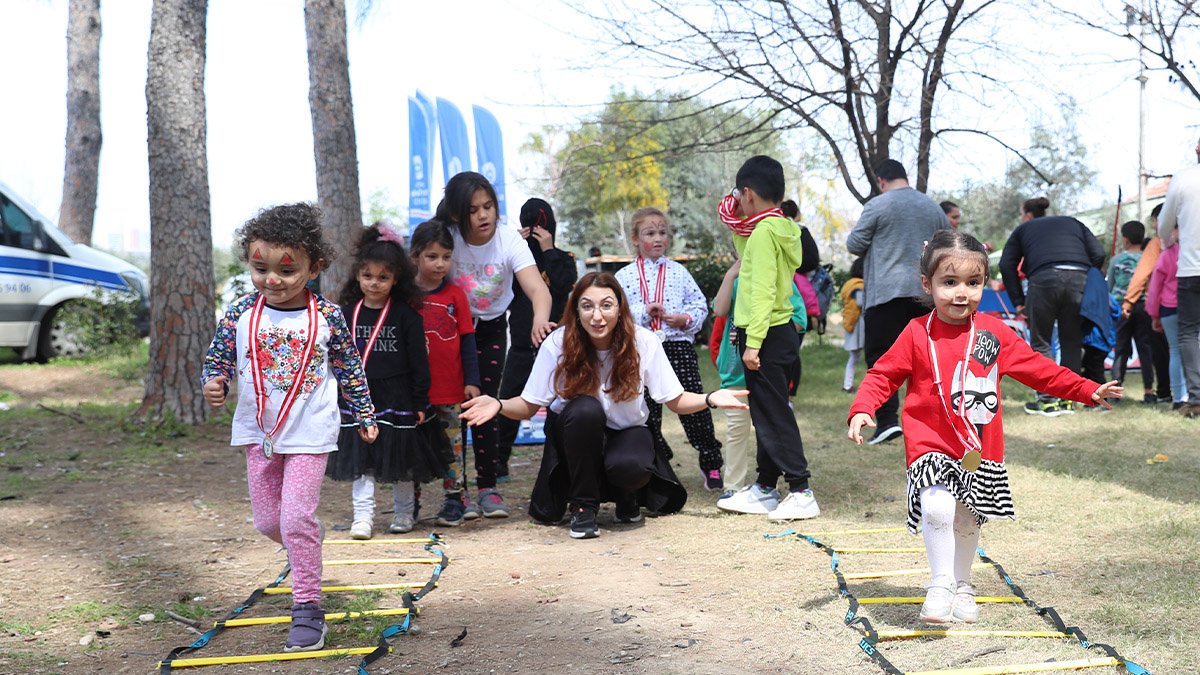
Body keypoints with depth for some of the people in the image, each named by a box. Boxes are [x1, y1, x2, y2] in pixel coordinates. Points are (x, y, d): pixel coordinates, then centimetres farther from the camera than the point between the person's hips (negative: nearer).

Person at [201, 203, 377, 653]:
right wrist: (214, 384, -19)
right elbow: (217, 357, 3)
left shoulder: (326, 317, -8)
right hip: (258, 432, 4)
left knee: (297, 518, -11)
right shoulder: (240, 314, -4)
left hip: (309, 433, -3)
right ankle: (304, 557, 45)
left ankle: (307, 607, 1)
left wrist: (365, 415, 12)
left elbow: (350, 370, 5)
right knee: (267, 520, 12)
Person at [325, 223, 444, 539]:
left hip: (398, 400, -2)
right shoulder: (348, 314, 3)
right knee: (360, 461, 3)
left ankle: (404, 513, 23)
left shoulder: (406, 314, -7)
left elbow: (419, 361, -5)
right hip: (358, 400, 3)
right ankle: (363, 516, 8)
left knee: (402, 462, 8)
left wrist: (420, 403, -7)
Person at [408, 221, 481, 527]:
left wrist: (472, 381, -1)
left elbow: (467, 340, 5)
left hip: (451, 390, 1)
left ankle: (454, 500, 18)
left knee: (452, 447, 8)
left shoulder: (455, 295, 2)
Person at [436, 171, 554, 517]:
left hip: (492, 329, 1)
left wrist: (540, 318, -55)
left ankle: (488, 488, 9)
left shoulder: (509, 239, -23)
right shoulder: (445, 238, -22)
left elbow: (537, 286, -35)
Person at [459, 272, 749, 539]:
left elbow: (675, 401, -10)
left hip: (626, 431, 0)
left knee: (628, 466, -36)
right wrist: (498, 405, -33)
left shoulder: (644, 342, -18)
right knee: (585, 408, -36)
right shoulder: (557, 344, -20)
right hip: (575, 433, 0)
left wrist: (710, 399, -28)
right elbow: (528, 406, -14)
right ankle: (583, 505, -17)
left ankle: (625, 496, 5)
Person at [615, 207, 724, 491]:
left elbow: (700, 305, 7)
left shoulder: (679, 272, 7)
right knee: (647, 411, 7)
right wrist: (644, 312, -15)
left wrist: (686, 318, -11)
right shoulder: (625, 276, 4)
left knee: (695, 407, -3)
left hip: (679, 347, 0)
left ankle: (711, 464, 9)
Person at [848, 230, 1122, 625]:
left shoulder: (994, 333, 1)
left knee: (968, 521, 15)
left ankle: (961, 585, 36)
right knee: (938, 508, -25)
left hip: (980, 451, 4)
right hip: (931, 447, -3)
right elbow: (883, 374, -1)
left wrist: (1088, 391, 9)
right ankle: (940, 584, -9)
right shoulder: (917, 334, -6)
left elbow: (1038, 369, 10)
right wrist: (861, 410, -17)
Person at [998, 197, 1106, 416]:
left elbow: (1006, 265, 12)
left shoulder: (1023, 230, 26)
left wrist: (1018, 301, 12)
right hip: (1079, 277, 3)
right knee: (1072, 342, 14)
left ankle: (1047, 400, 1)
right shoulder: (1073, 223, 31)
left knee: (1040, 342, 8)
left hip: (1043, 277, -3)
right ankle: (1068, 399, 15)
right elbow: (1098, 254, 17)